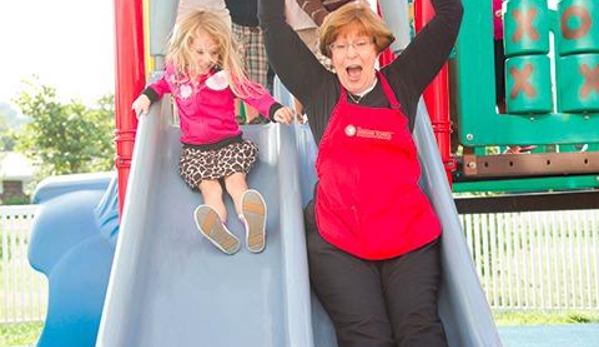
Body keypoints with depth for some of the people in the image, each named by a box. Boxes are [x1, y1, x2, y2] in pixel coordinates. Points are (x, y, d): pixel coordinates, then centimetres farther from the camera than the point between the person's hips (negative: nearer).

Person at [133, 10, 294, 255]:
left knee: (236, 181, -22)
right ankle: (217, 227, -49)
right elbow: (163, 84, 28)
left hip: (229, 142, 0)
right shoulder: (176, 74, 5)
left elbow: (254, 93, -6)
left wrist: (275, 110, -23)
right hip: (194, 149, 0)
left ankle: (250, 222, -45)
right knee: (210, 188, -22)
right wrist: (147, 95, 10)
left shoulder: (226, 75, -4)